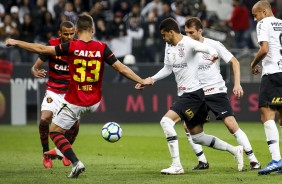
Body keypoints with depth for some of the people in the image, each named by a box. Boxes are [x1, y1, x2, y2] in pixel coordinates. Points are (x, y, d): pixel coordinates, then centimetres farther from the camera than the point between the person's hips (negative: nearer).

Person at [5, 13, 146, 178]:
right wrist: (142, 81, -1)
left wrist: (16, 42, 3)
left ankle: (76, 163, -8)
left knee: (54, 131, 7)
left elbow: (41, 49, -8)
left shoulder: (71, 47, -14)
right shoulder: (102, 48, -10)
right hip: (94, 102, 4)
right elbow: (121, 68, -10)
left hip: (75, 102, -4)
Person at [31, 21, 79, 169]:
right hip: (53, 91, -1)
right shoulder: (52, 45, -11)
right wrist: (36, 73, -30)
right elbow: (35, 67, -6)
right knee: (44, 120, -21)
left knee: (75, 124, -15)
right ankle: (46, 154, 1)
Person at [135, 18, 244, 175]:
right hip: (183, 94, 10)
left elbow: (207, 48, -33)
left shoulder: (188, 43, -16)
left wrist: (213, 54, -56)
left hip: (193, 93, -10)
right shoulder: (169, 46, 10)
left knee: (166, 121, -22)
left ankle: (177, 166, -21)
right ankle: (235, 150, 28)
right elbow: (168, 68, 22)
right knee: (198, 137, 14)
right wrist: (151, 79, 10)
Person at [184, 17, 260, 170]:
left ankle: (253, 159, -6)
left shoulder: (214, 45, -8)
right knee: (188, 126, -10)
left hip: (217, 91, -4)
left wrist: (237, 84, -10)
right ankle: (202, 161, 5)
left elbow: (234, 62, -3)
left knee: (231, 124, -13)